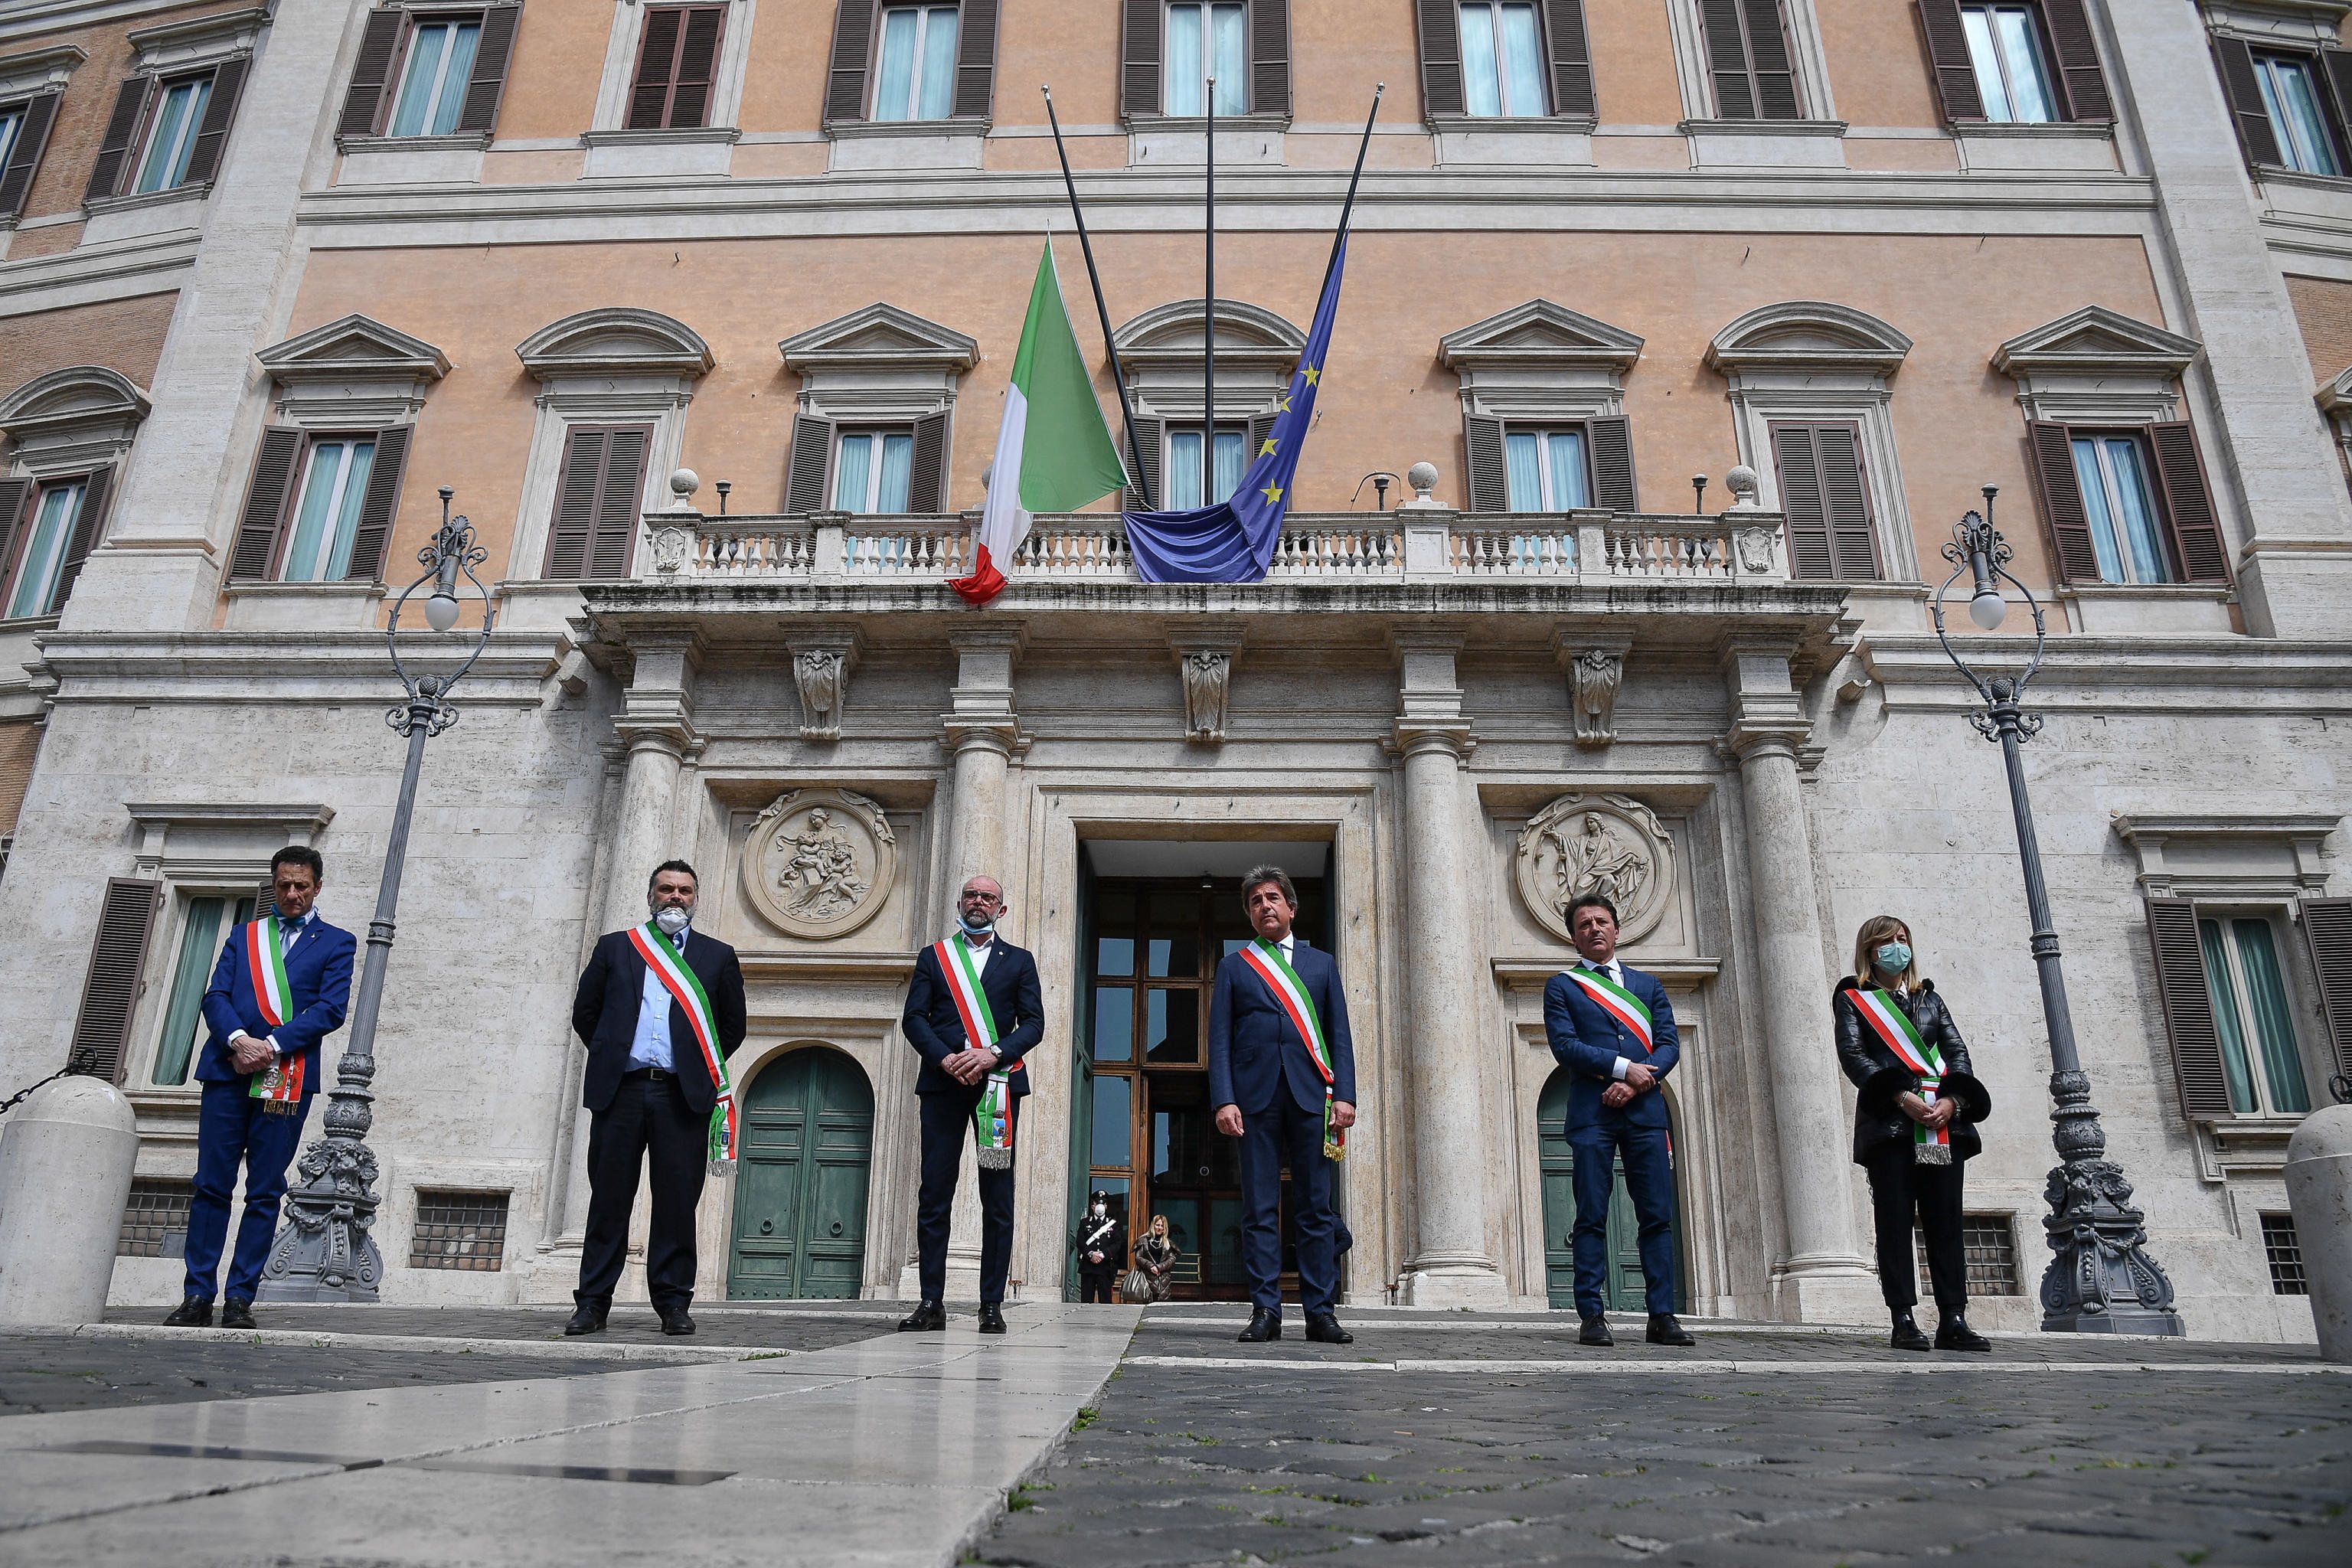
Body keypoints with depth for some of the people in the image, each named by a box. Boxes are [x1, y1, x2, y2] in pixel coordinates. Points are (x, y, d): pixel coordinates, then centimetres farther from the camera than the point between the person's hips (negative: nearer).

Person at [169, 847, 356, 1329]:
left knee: (265, 1193, 0)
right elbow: (216, 995, 8)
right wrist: (237, 1039, -12)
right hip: (228, 1069, 2)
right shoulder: (243, 935, 19)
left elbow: (331, 1009, -2)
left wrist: (271, 1045, -13)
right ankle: (198, 1295, 7)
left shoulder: (336, 942, 10)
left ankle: (240, 1298, 5)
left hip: (288, 1077, -2)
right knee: (211, 1184, 1)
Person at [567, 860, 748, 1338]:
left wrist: (701, 1069, 9)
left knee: (678, 1200, 0)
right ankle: (592, 1303, 9)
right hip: (621, 1090, 1)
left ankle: (673, 1303, 7)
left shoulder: (718, 956, 13)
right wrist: (609, 1058, 10)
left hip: (682, 1095, 0)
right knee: (609, 1197, 2)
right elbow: (584, 1013, 15)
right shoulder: (614, 947, 15)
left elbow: (733, 1025, 15)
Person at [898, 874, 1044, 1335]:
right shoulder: (933, 957, 15)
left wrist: (992, 1055, -12)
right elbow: (913, 1018, 5)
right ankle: (931, 1303, 3)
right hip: (943, 1084, 1)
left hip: (998, 1083, 0)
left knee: (998, 1198, -2)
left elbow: (1033, 1023, 5)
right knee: (934, 1194, -2)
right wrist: (945, 1059, -11)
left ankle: (992, 1304, 3)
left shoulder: (1019, 961, 14)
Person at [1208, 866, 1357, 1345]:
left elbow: (1339, 1035, 12)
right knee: (1259, 1209, -1)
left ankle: (1320, 1313, 5)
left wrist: (1344, 1095, 0)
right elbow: (1220, 1040, 7)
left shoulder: (1321, 964, 18)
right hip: (1255, 1096, -1)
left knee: (1316, 1207, 1)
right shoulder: (1233, 967, 15)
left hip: (1311, 1094, 1)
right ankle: (1266, 1313, 4)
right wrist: (1224, 1100, -5)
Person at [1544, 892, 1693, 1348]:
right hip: (1591, 1113, -3)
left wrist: (1635, 1084, -9)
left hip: (1645, 1111, 3)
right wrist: (1623, 1067, -13)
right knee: (1592, 1216, -3)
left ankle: (1662, 1316, 4)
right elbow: (1564, 1045, -4)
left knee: (1658, 1215, 0)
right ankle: (1592, 1317, -1)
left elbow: (1669, 1044, 8)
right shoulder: (1562, 986, 10)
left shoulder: (1647, 984, 19)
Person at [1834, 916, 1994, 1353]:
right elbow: (1853, 1055, -3)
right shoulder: (1853, 1000, 10)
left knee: (1945, 1220, 0)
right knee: (1895, 1221, -5)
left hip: (1944, 1122, 4)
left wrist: (1951, 1100, -8)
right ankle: (1903, 1321, -5)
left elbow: (1957, 1052, 11)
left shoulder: (1930, 998, 23)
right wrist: (1901, 1097, -16)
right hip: (1888, 1121, -4)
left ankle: (1953, 1321, 2)